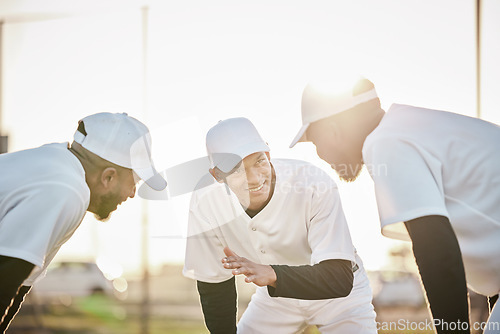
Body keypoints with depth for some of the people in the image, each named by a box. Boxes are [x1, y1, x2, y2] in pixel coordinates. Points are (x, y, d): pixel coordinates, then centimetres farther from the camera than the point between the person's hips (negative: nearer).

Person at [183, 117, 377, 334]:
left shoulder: (315, 186, -34)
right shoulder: (205, 205, -22)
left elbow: (341, 280, -38)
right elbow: (214, 286, -7)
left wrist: (272, 274, -52)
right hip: (273, 295, 3)